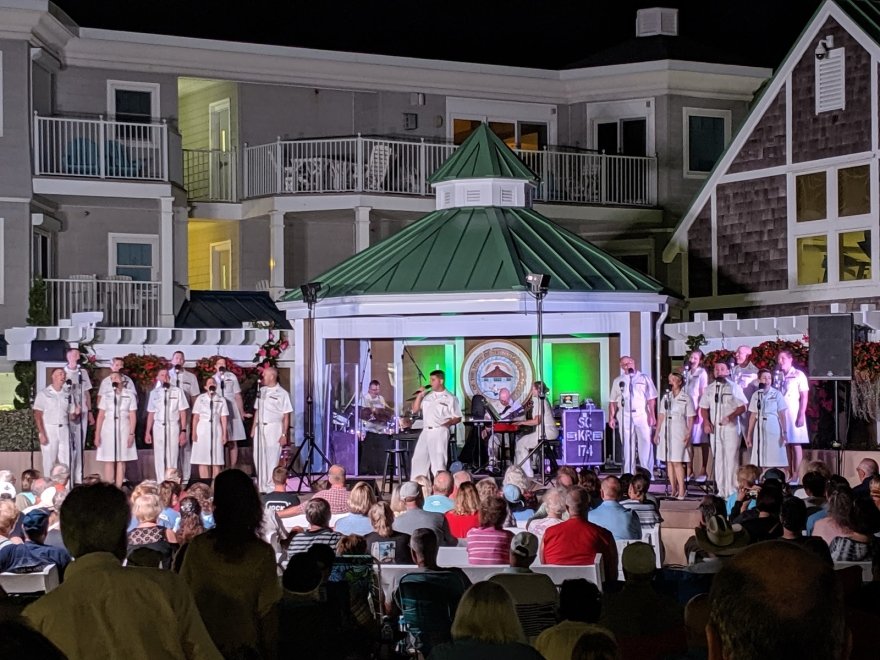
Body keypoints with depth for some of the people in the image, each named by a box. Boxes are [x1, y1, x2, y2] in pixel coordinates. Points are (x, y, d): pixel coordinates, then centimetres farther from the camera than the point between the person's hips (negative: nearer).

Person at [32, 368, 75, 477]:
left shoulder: (67, 394, 11)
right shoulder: (44, 393, 0)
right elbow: (38, 416, -4)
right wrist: (42, 434, -12)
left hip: (64, 430, 3)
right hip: (48, 429, -3)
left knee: (66, 462, 0)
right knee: (49, 461, -2)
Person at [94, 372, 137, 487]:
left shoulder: (130, 396, 4)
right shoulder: (106, 396, 7)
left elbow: (133, 416, 2)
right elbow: (100, 416, 6)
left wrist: (131, 433, -6)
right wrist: (97, 434, 0)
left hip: (123, 430, -1)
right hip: (108, 431, 1)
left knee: (121, 461, 0)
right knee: (108, 461, -1)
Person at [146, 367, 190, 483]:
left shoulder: (177, 391, 0)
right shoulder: (154, 392, 8)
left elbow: (182, 413, 0)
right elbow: (151, 413, 11)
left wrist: (183, 431, -6)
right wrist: (148, 432, 7)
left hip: (173, 427, -2)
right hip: (158, 427, 2)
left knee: (172, 456, -4)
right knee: (159, 457, 3)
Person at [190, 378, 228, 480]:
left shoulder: (221, 400, 7)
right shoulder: (200, 399, 5)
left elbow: (223, 419, 5)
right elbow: (195, 417, 4)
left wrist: (224, 434, 1)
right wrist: (194, 432, -3)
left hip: (216, 430, 1)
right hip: (202, 430, -1)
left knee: (216, 460, 0)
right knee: (203, 460, -3)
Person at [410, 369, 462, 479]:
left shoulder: (450, 398, 0)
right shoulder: (427, 396, 15)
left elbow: (458, 418, 0)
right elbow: (415, 410, 16)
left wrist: (448, 423, -18)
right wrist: (419, 396, 5)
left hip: (440, 431, -6)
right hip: (426, 431, 6)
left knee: (438, 461, -9)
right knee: (418, 459, 8)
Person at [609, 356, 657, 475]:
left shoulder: (644, 378, 6)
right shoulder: (618, 381, 12)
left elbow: (651, 398, 3)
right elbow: (614, 401, 11)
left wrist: (652, 415, -5)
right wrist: (612, 417, 3)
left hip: (642, 416, -2)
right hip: (625, 417, 2)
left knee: (646, 445, -4)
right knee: (627, 446, 5)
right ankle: (628, 474, 9)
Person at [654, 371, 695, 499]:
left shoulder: (686, 398, 0)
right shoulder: (666, 397, 13)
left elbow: (691, 418, -1)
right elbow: (661, 416, 13)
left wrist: (688, 434, -10)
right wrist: (657, 433, 9)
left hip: (679, 433, -5)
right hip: (666, 431, 5)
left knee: (677, 462, -11)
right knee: (669, 462, 4)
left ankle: (682, 491, -7)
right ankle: (673, 491, 9)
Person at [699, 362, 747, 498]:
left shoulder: (734, 387, 0)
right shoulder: (709, 389, 12)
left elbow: (743, 406, -4)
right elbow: (704, 407, 15)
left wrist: (730, 416, -18)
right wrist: (706, 421, -2)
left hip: (730, 428, -4)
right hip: (715, 429, 4)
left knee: (731, 459, -6)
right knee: (718, 459, 6)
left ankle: (732, 491, -3)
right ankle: (720, 491, 12)